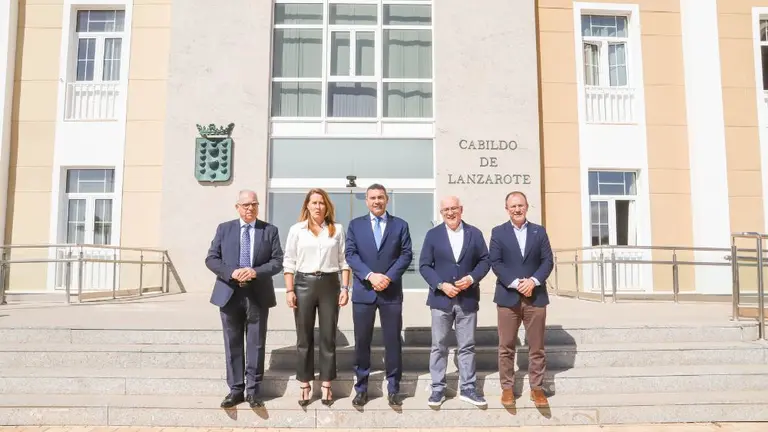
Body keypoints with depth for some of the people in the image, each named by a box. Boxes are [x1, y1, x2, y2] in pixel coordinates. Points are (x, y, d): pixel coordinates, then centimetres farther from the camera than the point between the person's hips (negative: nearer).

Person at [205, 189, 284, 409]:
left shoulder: (270, 230, 4)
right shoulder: (224, 229, 7)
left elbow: (277, 261, -1)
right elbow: (211, 259, 2)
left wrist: (256, 272, -17)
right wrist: (232, 273, -15)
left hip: (258, 294, -1)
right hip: (230, 293, 1)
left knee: (256, 344, 4)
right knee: (233, 345, 7)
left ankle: (253, 390, 14)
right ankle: (235, 389, 17)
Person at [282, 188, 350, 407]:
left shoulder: (337, 229, 5)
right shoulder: (296, 230, 3)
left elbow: (344, 261, 5)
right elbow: (289, 262, 2)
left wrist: (345, 287, -3)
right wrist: (289, 290, -4)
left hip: (329, 284, 1)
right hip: (304, 284, 0)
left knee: (328, 337, 6)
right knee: (304, 338, 7)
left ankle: (326, 385, 18)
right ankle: (305, 386, 17)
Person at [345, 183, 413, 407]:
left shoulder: (400, 225, 7)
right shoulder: (355, 225, 7)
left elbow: (406, 254, 0)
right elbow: (350, 254, -2)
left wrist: (389, 277, -13)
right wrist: (370, 276, -15)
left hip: (391, 291, 0)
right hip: (363, 291, 0)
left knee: (393, 341, 5)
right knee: (362, 342, 6)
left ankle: (393, 389, 16)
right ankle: (361, 388, 17)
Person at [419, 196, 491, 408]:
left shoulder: (475, 233, 5)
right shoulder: (433, 235, 2)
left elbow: (485, 261, 5)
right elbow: (424, 265, -1)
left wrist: (472, 278, -12)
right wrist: (441, 285, -13)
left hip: (467, 299, 1)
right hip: (441, 298, -1)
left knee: (467, 346, 8)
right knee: (439, 346, 5)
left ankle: (467, 388, 19)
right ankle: (438, 389, 15)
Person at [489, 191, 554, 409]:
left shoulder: (539, 231, 8)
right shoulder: (498, 232, 4)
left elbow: (548, 261, 2)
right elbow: (495, 263, -4)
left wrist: (533, 281, -14)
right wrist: (516, 283, -15)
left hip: (536, 296, 1)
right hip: (508, 297, -1)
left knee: (537, 347, 7)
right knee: (506, 347, 4)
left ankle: (537, 388, 19)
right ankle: (507, 388, 15)